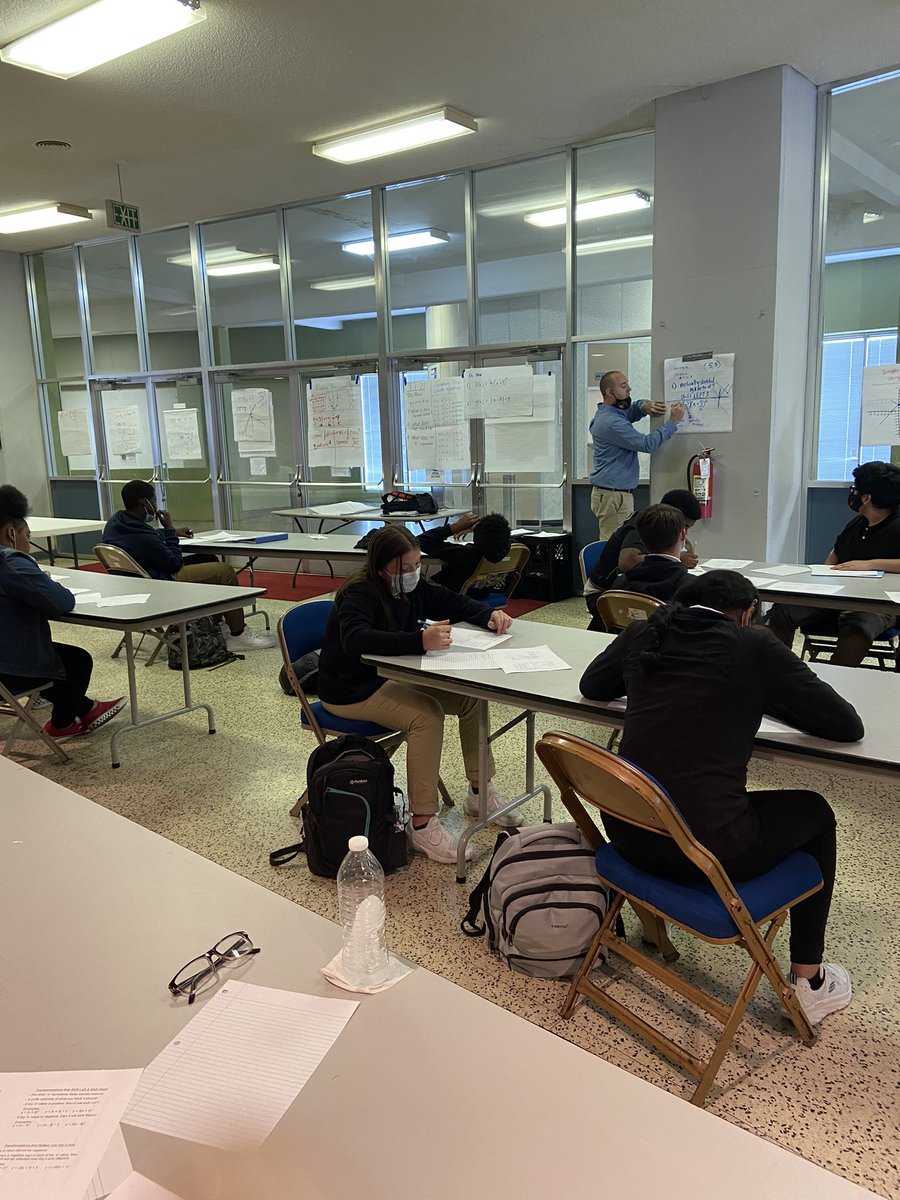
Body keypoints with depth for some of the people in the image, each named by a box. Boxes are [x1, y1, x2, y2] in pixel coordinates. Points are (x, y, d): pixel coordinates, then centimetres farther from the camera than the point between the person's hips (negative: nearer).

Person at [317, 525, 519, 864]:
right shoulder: (360, 594, -24)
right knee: (426, 714, -30)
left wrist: (490, 615, -10)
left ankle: (480, 790, 8)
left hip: (391, 677, 8)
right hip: (351, 691, -8)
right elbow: (356, 639, -44)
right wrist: (420, 641, -54)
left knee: (471, 695, -5)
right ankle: (421, 824, -25)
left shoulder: (415, 588, -2)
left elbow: (454, 603, 11)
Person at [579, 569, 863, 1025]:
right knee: (814, 812, 23)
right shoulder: (754, 648, -5)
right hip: (708, 851, -5)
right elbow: (847, 724, 2)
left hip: (627, 833, 5)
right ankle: (808, 983, 30)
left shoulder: (642, 634, 6)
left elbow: (591, 685, 24)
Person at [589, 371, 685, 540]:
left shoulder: (605, 413, 14)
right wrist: (673, 421, -11)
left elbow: (628, 411, 31)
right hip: (613, 496, -11)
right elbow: (647, 444, -18)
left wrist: (643, 406, 7)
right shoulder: (611, 422, -18)